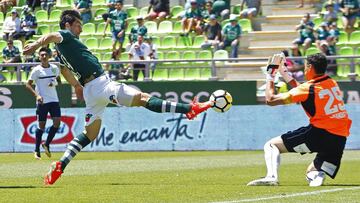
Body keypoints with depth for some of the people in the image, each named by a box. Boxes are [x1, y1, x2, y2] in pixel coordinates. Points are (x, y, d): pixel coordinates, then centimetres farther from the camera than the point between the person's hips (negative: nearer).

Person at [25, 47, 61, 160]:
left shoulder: (55, 68, 6)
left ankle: (47, 144, 9)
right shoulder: (36, 70, -6)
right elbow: (28, 84, -4)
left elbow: (59, 81, 19)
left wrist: (55, 83, -5)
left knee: (57, 122, -9)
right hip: (42, 101, -4)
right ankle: (37, 150, 10)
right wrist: (37, 95, -16)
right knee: (41, 125, -1)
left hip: (54, 100, 4)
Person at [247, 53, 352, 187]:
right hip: (340, 141, 7)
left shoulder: (308, 88, -5)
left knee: (271, 145, 2)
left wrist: (270, 75, 13)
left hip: (319, 134, -7)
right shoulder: (332, 83, 14)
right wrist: (284, 73, 36)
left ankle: (272, 176, -24)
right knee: (312, 171, 26)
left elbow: (270, 99, 0)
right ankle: (318, 177, -11)